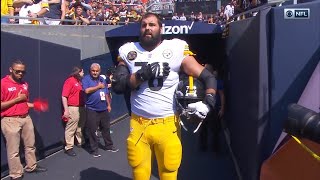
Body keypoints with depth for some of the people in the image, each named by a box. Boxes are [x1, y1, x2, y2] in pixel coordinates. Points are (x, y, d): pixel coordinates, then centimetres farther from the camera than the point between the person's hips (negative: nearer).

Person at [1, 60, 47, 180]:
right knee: (14, 150, 1)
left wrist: (34, 105, 4)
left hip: (26, 118, 7)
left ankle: (31, 166, 33)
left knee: (30, 145, 17)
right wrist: (17, 99, -16)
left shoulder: (24, 84, 12)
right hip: (10, 121, -7)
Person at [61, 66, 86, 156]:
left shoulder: (79, 81, 15)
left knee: (81, 126, 19)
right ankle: (68, 148, 0)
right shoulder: (69, 81, -10)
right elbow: (64, 96, -15)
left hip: (81, 107, 9)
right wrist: (66, 110, -19)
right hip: (73, 108, -9)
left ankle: (81, 142, 33)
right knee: (71, 128, -5)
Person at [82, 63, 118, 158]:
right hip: (92, 110, -5)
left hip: (104, 109, 5)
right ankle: (94, 150, 10)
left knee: (106, 128, 14)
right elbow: (87, 90, -19)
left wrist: (108, 105, 15)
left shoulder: (102, 79, 15)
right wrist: (98, 87, -9)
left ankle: (109, 146, 27)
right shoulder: (86, 79, -3)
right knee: (92, 130, -1)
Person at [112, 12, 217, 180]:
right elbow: (117, 86, -3)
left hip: (168, 124, -2)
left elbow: (208, 77, -4)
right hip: (138, 124, 2)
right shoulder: (129, 51, 4)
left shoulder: (175, 49, -4)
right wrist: (143, 74, -16)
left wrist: (208, 100, -22)